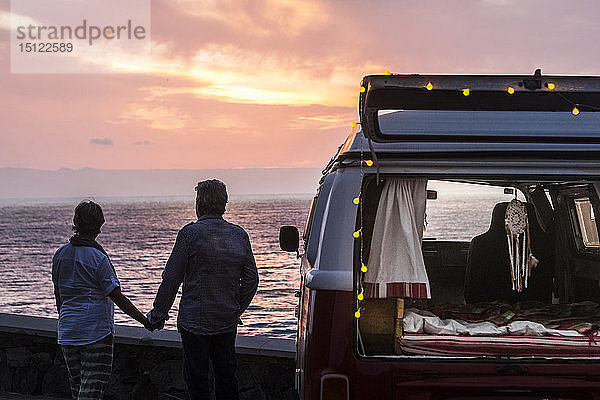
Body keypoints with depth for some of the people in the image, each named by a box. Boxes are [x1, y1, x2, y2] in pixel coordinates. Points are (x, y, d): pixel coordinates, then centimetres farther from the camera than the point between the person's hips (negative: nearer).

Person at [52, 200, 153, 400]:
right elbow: (118, 297, -13)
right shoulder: (98, 258, -14)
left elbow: (58, 295, 14)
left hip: (68, 331, 7)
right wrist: (144, 320, -5)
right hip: (95, 331, -6)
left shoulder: (60, 254, 5)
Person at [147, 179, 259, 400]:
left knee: (197, 379, 3)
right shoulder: (239, 235, 3)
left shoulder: (190, 233, -11)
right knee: (227, 375, 16)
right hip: (227, 322, 5)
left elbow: (171, 279, -9)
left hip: (195, 321, -5)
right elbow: (251, 280, 8)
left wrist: (158, 314, 0)